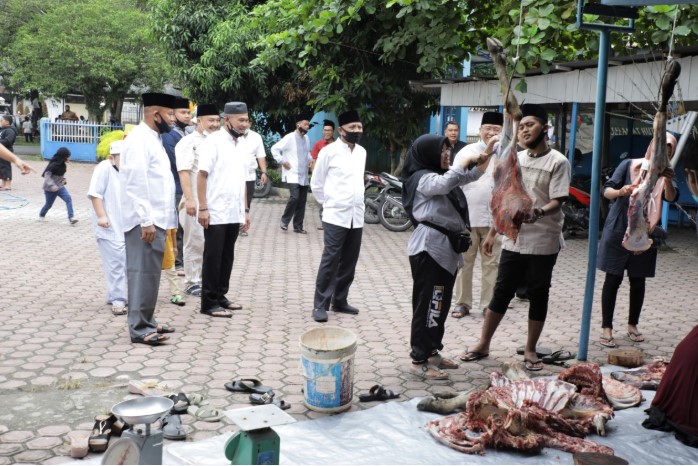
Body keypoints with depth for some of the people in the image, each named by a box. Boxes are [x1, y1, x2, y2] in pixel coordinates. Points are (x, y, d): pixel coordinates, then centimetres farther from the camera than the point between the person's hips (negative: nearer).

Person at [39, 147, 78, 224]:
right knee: (49, 204, 11)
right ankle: (41, 215, 43)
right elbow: (47, 175, -22)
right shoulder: (53, 165, -23)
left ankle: (71, 218, -21)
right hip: (50, 189, -6)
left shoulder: (62, 165, 1)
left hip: (60, 187, 6)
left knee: (68, 199, -16)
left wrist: (64, 179, 1)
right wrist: (52, 185, -33)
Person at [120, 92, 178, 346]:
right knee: (143, 273, -6)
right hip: (145, 221, -10)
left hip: (156, 219, 10)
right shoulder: (138, 139, -13)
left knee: (151, 273, 14)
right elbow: (136, 184, -20)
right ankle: (139, 329, -1)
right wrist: (146, 221, -23)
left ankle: (147, 322, 22)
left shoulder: (153, 139, 17)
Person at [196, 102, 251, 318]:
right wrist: (203, 208, -18)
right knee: (213, 258, -1)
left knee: (227, 257, 13)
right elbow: (202, 176, -12)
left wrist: (245, 210, 15)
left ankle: (220, 296, 24)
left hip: (234, 213, 7)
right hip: (215, 213, -7)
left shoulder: (243, 145, 11)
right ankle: (209, 302, 7)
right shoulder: (213, 142, -9)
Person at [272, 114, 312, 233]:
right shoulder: (289, 138, -11)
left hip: (303, 176, 7)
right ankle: (284, 220, 1)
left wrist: (309, 160, 10)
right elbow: (274, 148, -10)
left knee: (302, 201, 6)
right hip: (292, 174, -7)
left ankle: (298, 226, 16)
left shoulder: (306, 138, 10)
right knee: (295, 197, -20)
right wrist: (283, 162, -12)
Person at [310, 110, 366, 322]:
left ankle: (340, 301, 22)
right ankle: (320, 305, 0)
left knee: (349, 263, 10)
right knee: (330, 261, -6)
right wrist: (329, 204, 4)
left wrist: (357, 203, 15)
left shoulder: (362, 152, 10)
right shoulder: (329, 152, -7)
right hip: (335, 216, -6)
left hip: (357, 216, 6)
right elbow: (317, 184, 0)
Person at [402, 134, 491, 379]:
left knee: (440, 304, 14)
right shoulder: (423, 178, -12)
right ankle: (418, 361, 0)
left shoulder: (442, 175, 16)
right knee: (428, 304, -6)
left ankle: (432, 352, 25)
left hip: (445, 248, 10)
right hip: (429, 248, -10)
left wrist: (486, 155, 7)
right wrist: (466, 159, -21)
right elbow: (445, 184, -32)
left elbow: (472, 176, 24)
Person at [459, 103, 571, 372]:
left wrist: (539, 213, -37)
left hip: (543, 242, -4)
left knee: (538, 296, 6)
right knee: (501, 292, 9)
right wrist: (492, 233, 12)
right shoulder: (516, 159, 10)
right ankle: (483, 345, 18)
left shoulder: (558, 162, -7)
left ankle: (530, 350, 18)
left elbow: (557, 201, -15)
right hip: (513, 240, 5)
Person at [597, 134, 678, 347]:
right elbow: (607, 190, -6)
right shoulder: (630, 165, -3)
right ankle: (606, 328, 3)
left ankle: (632, 325, 24)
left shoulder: (666, 174, 3)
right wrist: (619, 192, -28)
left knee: (638, 281, 9)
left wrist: (668, 180, -34)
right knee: (613, 279, -1)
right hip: (618, 230, -3)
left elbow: (671, 197, -15)